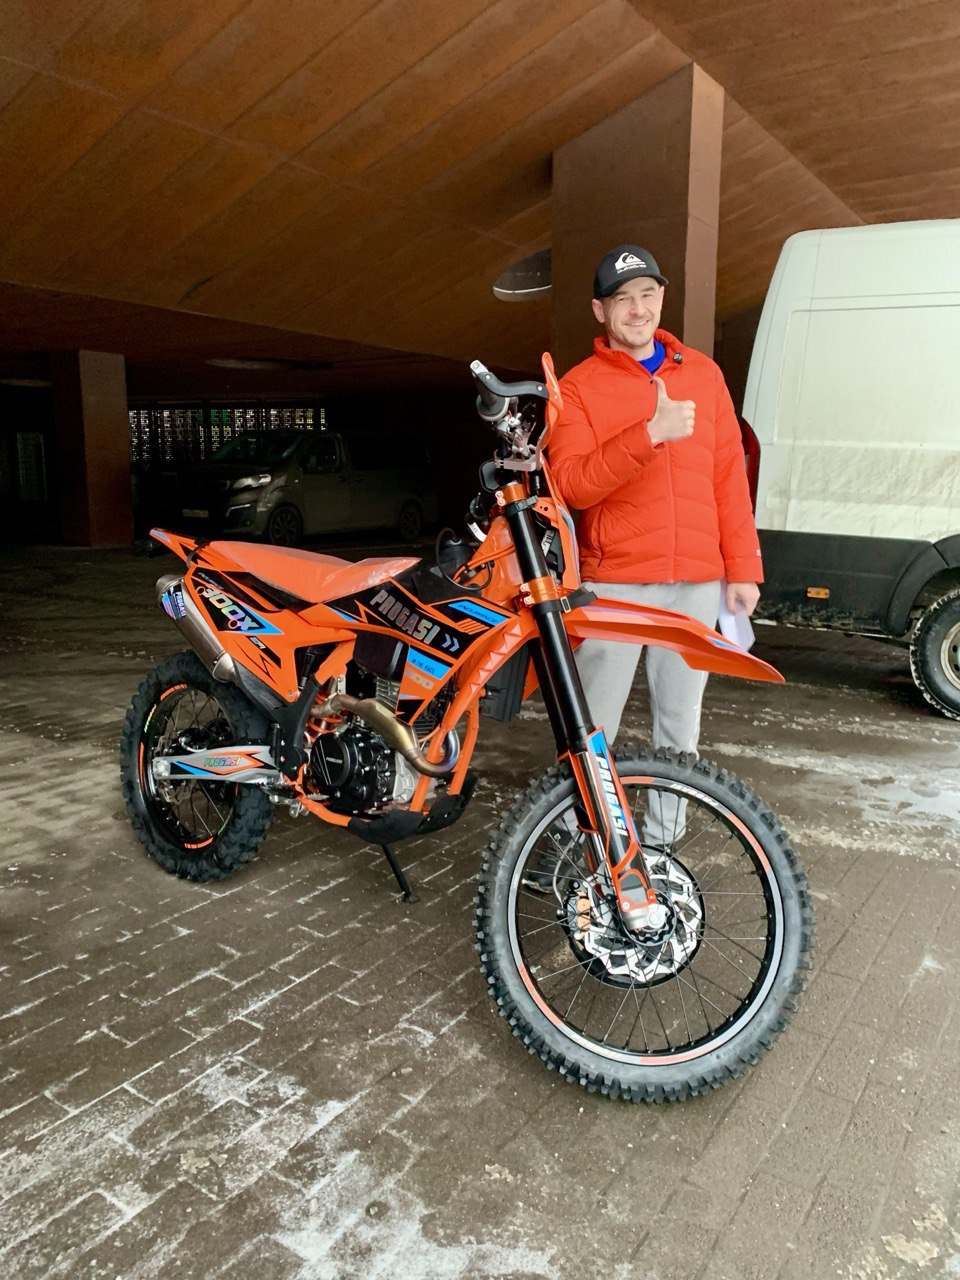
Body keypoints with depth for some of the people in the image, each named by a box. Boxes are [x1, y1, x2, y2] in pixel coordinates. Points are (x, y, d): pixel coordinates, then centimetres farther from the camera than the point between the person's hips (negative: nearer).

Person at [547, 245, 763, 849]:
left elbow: (730, 475, 10)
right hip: (614, 582, -3)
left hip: (696, 582, 4)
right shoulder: (578, 387, 2)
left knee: (680, 720, 11)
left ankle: (663, 839, 26)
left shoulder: (703, 373, 12)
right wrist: (648, 435, -23)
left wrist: (743, 567, 5)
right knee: (594, 725, -1)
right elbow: (570, 483, -13)